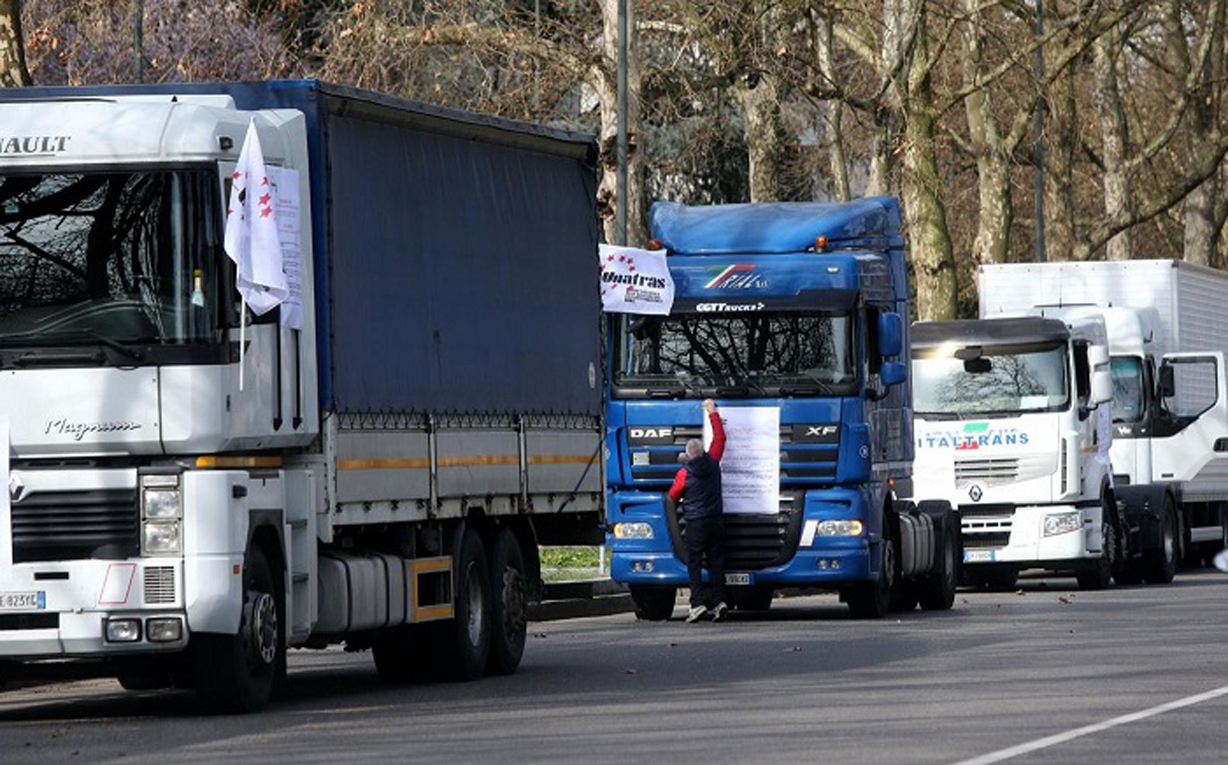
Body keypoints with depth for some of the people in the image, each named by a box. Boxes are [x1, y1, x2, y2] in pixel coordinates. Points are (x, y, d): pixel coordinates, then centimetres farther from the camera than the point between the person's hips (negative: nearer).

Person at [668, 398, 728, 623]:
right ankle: (719, 600, 0)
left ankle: (698, 603, -12)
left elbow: (673, 495, 4)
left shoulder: (684, 473, -10)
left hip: (695, 523, -4)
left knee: (694, 564, -2)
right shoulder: (712, 463, -1)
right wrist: (712, 412, 20)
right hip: (716, 520, 4)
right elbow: (720, 437, 12)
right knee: (716, 562, 8)